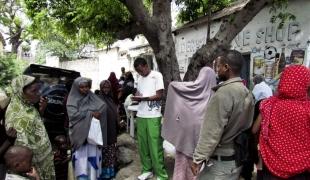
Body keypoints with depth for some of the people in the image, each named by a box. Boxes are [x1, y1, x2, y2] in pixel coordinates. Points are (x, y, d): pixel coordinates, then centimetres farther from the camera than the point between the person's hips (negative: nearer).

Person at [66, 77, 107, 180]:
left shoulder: (92, 97, 9)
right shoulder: (72, 100, 0)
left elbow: (103, 105, -3)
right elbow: (73, 114, -13)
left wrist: (97, 112, -21)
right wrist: (90, 114, -14)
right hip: (79, 132, -3)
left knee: (93, 155, 5)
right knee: (81, 157, -3)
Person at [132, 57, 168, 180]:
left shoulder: (157, 75, -3)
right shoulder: (139, 79, 15)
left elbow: (159, 96, -9)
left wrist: (143, 98, -17)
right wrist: (136, 97, -5)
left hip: (153, 116, -6)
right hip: (140, 115, 6)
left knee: (155, 146, -4)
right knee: (142, 144, 7)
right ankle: (147, 170, 21)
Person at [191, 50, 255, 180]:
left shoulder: (223, 93, -23)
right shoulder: (247, 93, 4)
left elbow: (212, 131, -23)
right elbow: (247, 126, 7)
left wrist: (198, 158, -15)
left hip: (220, 161, -8)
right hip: (238, 157, 8)